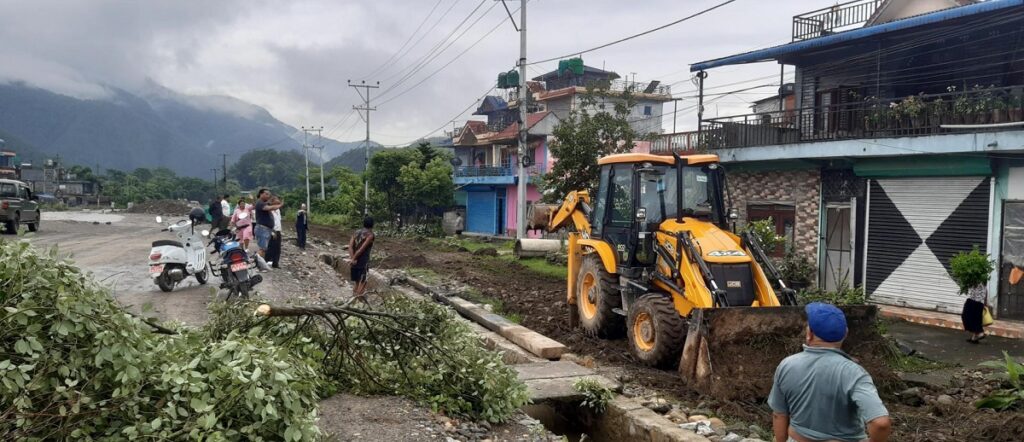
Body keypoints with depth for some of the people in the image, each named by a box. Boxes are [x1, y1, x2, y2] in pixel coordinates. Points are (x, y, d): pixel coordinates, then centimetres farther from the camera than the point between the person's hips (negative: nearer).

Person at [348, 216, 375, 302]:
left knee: (357, 282, 17)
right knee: (362, 282, -3)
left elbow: (350, 246, -2)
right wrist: (353, 259, -12)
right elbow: (362, 248, -16)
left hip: (355, 261, 7)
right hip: (363, 262, -6)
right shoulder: (370, 235, -7)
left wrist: (352, 258, -10)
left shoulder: (357, 233, 12)